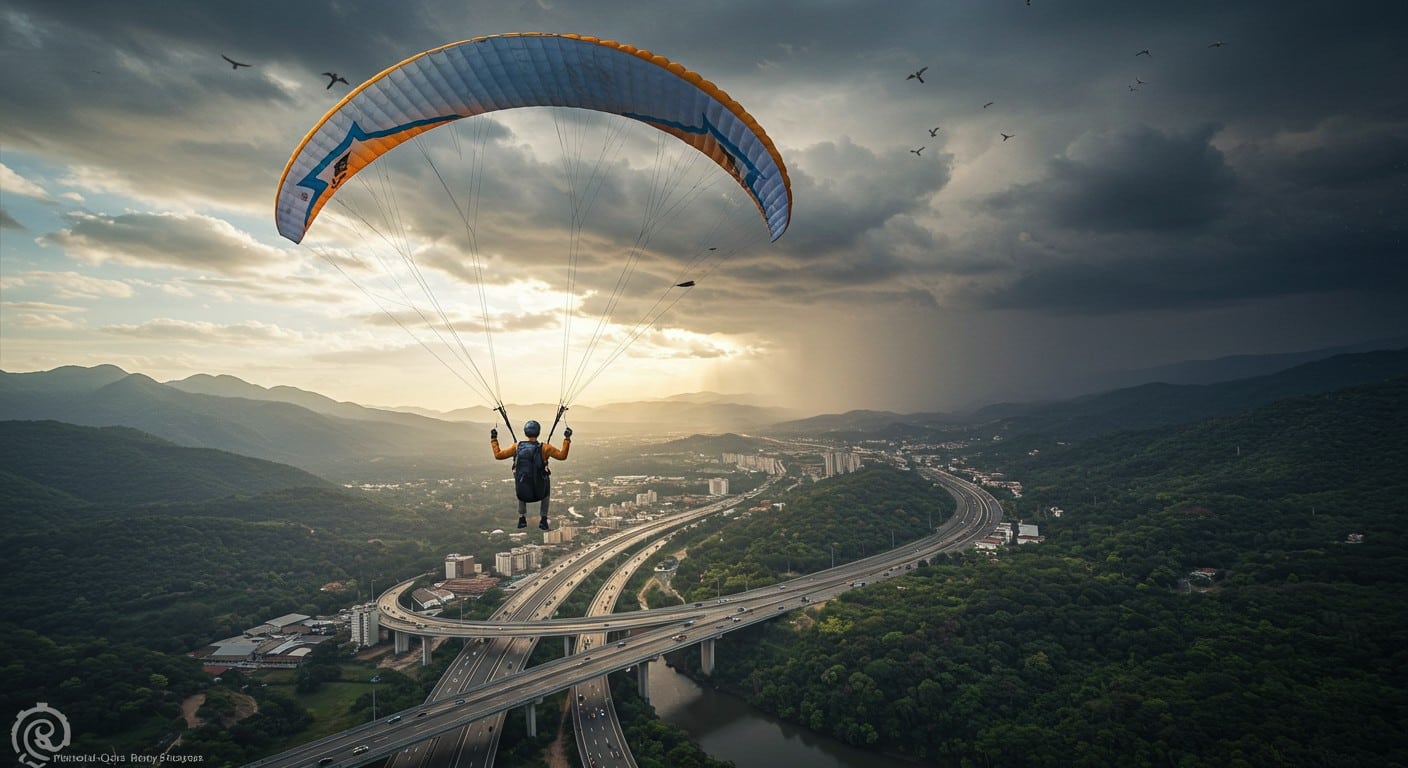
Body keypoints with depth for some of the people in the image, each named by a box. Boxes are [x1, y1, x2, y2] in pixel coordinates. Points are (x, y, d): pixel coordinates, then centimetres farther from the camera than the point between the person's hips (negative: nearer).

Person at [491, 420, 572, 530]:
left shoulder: (517, 447, -3)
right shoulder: (544, 448, -11)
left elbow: (498, 454, 4)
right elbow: (562, 455, -12)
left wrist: (494, 439, 15)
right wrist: (567, 438, -6)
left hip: (522, 493, 2)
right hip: (539, 493, -2)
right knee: (546, 485, 34)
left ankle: (522, 518, 33)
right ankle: (543, 520, 27)